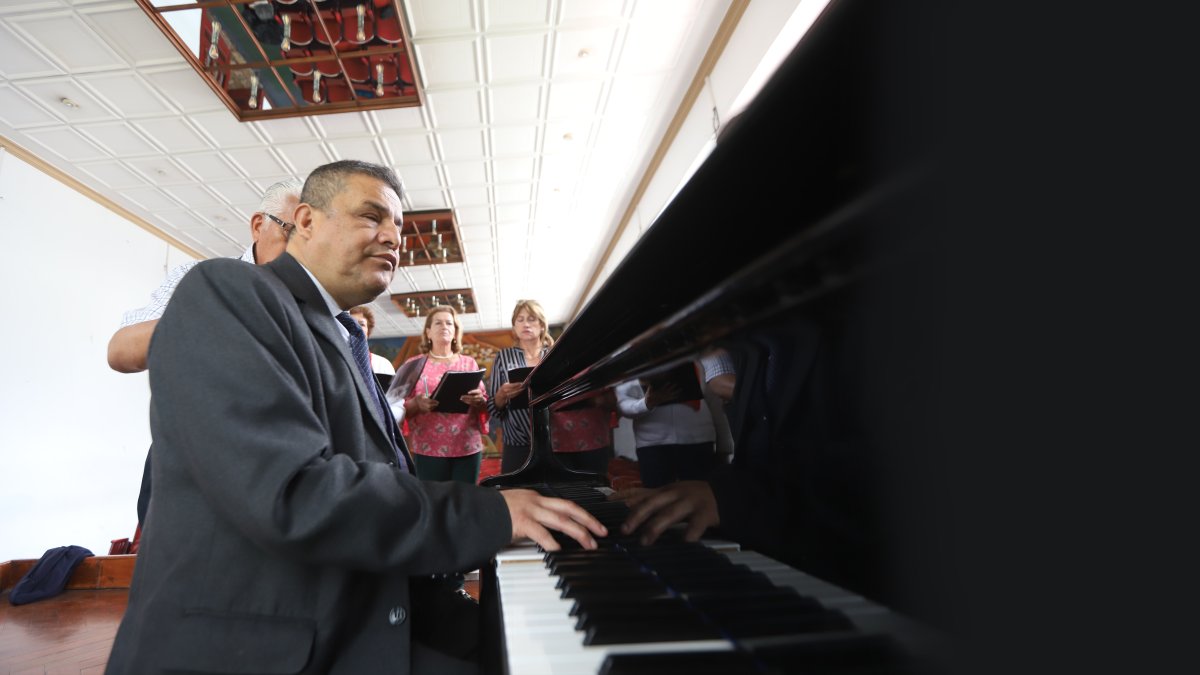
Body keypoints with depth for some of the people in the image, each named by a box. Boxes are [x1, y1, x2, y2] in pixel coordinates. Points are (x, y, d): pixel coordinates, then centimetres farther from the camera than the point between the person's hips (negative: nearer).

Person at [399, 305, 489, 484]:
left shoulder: (469, 363, 12)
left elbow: (483, 406, 11)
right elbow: (401, 407, 6)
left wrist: (478, 401, -11)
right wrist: (416, 404, -15)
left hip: (468, 447, 2)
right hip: (428, 448, -1)